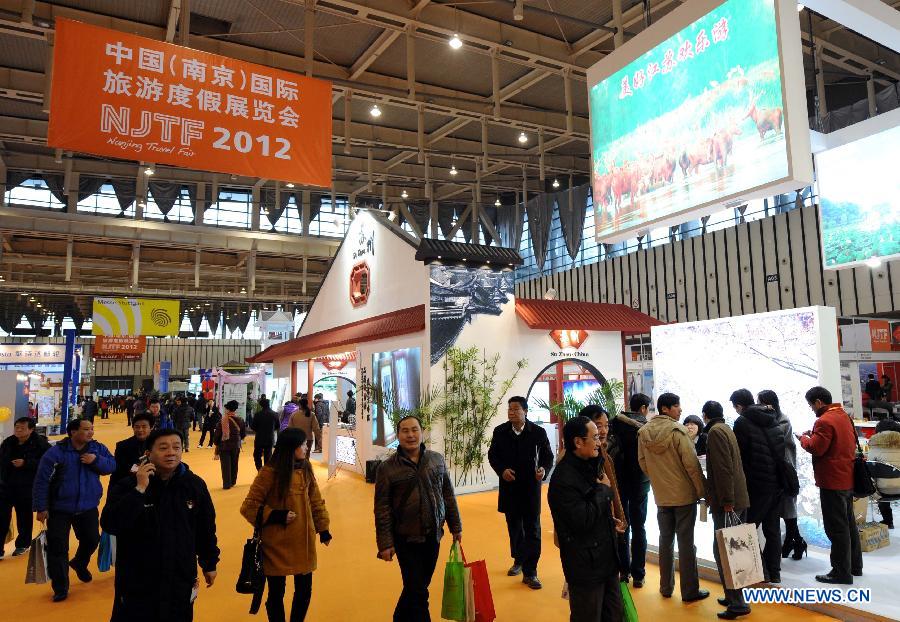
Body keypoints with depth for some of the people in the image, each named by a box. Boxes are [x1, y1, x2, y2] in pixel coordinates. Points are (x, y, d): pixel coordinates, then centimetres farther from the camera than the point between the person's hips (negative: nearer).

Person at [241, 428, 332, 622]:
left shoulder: (305, 469, 2)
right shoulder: (269, 472, -14)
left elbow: (316, 501, 11)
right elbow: (249, 507, -10)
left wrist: (323, 528, 10)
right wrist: (276, 516, -18)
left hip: (304, 542, 5)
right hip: (277, 545, -5)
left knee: (304, 591, 12)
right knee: (276, 593, 9)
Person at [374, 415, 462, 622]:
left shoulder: (437, 459, 1)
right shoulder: (387, 468, -9)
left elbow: (448, 495, 8)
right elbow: (382, 508, -8)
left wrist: (456, 526, 9)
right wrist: (385, 544, -10)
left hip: (433, 536, 4)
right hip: (406, 538, -4)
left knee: (420, 585, 16)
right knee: (417, 591, 0)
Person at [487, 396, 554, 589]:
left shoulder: (538, 432, -9)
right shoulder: (500, 431, -3)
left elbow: (547, 456, -2)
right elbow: (492, 454, 3)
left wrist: (544, 469, -22)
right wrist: (502, 470, -14)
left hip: (531, 486, -2)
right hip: (509, 486, 3)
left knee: (532, 529, -1)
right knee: (514, 526, 18)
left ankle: (530, 572, 8)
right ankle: (519, 560, 39)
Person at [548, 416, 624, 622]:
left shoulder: (589, 467, 7)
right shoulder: (563, 478, -24)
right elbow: (583, 521, -26)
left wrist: (610, 522, 8)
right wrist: (603, 489, -17)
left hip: (606, 559, 9)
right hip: (585, 566, -9)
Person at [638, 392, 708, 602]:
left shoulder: (644, 432, -2)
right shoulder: (677, 431, -18)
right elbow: (691, 464, -17)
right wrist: (703, 490, -8)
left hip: (661, 495, 5)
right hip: (685, 493, -5)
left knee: (665, 539, 15)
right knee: (686, 542, 4)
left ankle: (666, 587, 24)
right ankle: (690, 591, 14)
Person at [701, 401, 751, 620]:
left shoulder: (715, 431, -13)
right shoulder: (725, 429, 16)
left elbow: (723, 469, -21)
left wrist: (726, 501, -21)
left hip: (727, 502, -9)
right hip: (738, 498, 9)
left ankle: (737, 603, -1)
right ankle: (734, 596, 22)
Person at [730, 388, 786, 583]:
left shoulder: (742, 422, -11)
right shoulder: (771, 420, 12)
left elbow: (740, 455, -11)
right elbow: (781, 451, 18)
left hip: (757, 483, -7)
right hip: (777, 481, 7)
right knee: (773, 528, 13)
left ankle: (760, 571, 1)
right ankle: (774, 572, 19)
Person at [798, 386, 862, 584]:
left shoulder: (825, 421, -19)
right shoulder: (844, 416, 12)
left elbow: (816, 448, -23)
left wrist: (804, 438, -4)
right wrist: (814, 436, 10)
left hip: (832, 482, -10)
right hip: (847, 479, 10)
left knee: (836, 527, -3)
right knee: (848, 523, 19)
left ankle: (841, 572, 2)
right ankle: (854, 565, 30)